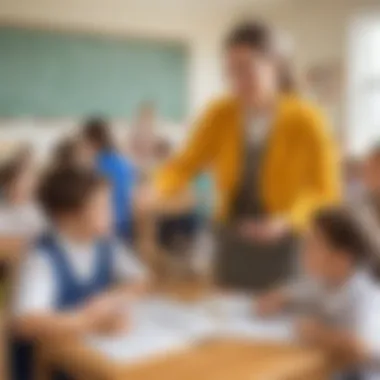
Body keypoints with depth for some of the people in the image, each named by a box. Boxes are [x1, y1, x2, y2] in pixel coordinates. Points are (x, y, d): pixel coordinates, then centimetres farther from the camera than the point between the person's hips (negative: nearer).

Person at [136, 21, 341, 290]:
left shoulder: (306, 120, -14)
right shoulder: (220, 114, -6)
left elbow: (326, 193, -10)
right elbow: (186, 164, -7)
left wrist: (287, 221, -26)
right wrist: (157, 191, -28)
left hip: (285, 245, -2)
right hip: (232, 243, 3)